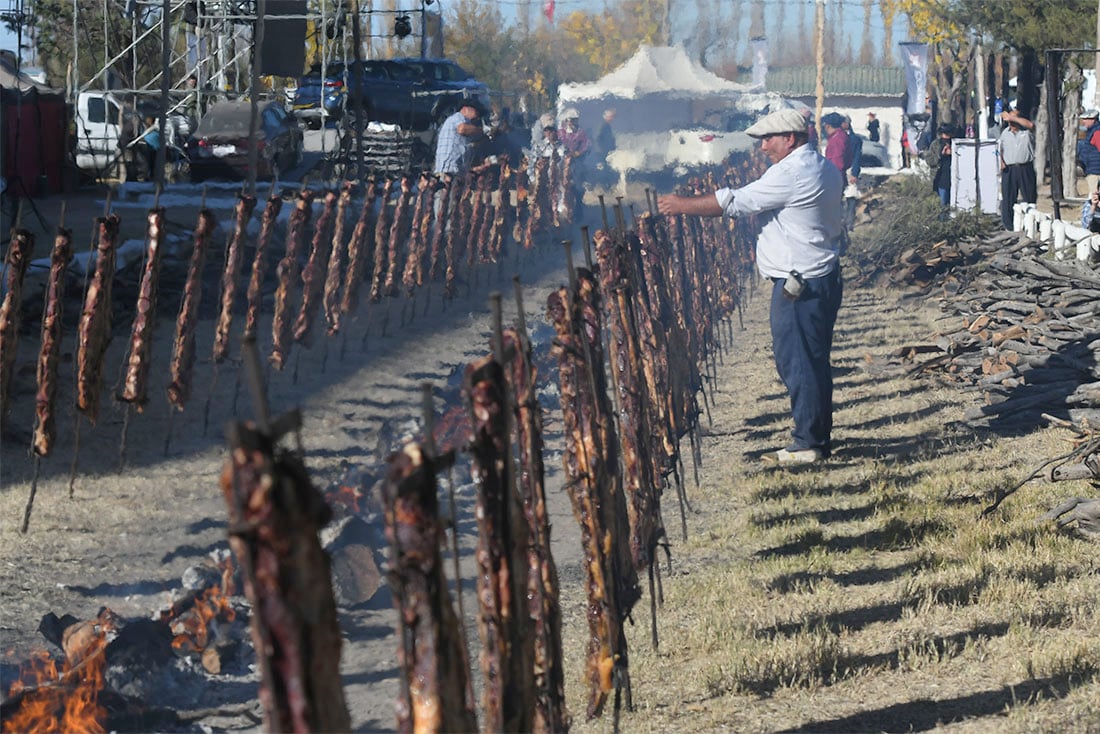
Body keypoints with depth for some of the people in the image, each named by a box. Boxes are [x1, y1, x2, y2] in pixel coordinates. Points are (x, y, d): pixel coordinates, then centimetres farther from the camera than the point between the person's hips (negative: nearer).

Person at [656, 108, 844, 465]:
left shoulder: (790, 174, -18)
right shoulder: (824, 168, 13)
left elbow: (734, 202, -16)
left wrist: (681, 205, -8)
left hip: (798, 284, -10)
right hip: (824, 275, 10)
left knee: (796, 362, -4)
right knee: (815, 361, 15)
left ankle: (806, 443, -1)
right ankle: (820, 437, 21)